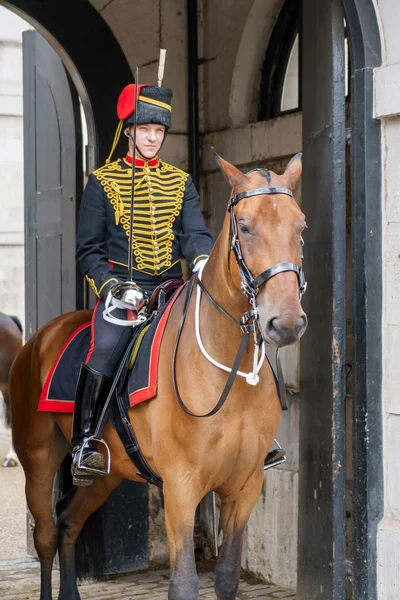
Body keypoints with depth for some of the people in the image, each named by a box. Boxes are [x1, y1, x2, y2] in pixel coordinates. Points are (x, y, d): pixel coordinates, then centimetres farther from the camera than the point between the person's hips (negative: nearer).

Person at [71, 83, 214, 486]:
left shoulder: (180, 183, 15)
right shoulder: (103, 182, 7)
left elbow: (195, 233, 4)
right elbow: (88, 249, 5)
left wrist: (202, 260, -20)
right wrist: (111, 286, -13)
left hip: (171, 287, 3)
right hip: (121, 286, -3)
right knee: (105, 348, -29)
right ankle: (84, 442, -22)